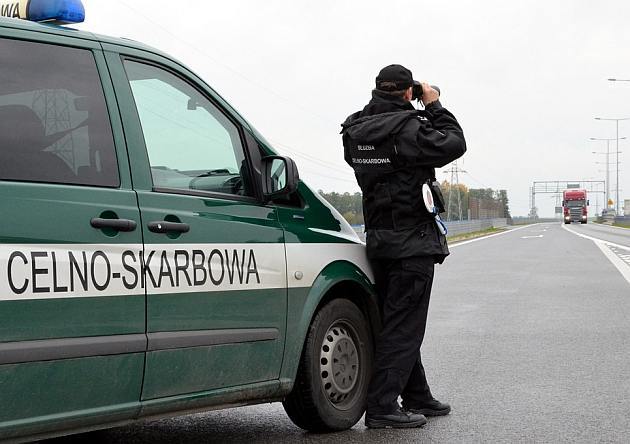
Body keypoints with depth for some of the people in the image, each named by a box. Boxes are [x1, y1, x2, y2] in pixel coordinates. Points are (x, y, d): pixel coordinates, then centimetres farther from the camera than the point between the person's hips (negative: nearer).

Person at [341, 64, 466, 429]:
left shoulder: (357, 130, 5)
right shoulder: (407, 129, -18)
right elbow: (454, 144, -13)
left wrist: (419, 113, 11)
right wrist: (434, 106, -3)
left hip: (379, 239, 9)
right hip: (413, 241, -8)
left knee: (398, 323, 16)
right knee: (403, 327, -5)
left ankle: (417, 398, 27)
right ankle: (382, 407, -6)